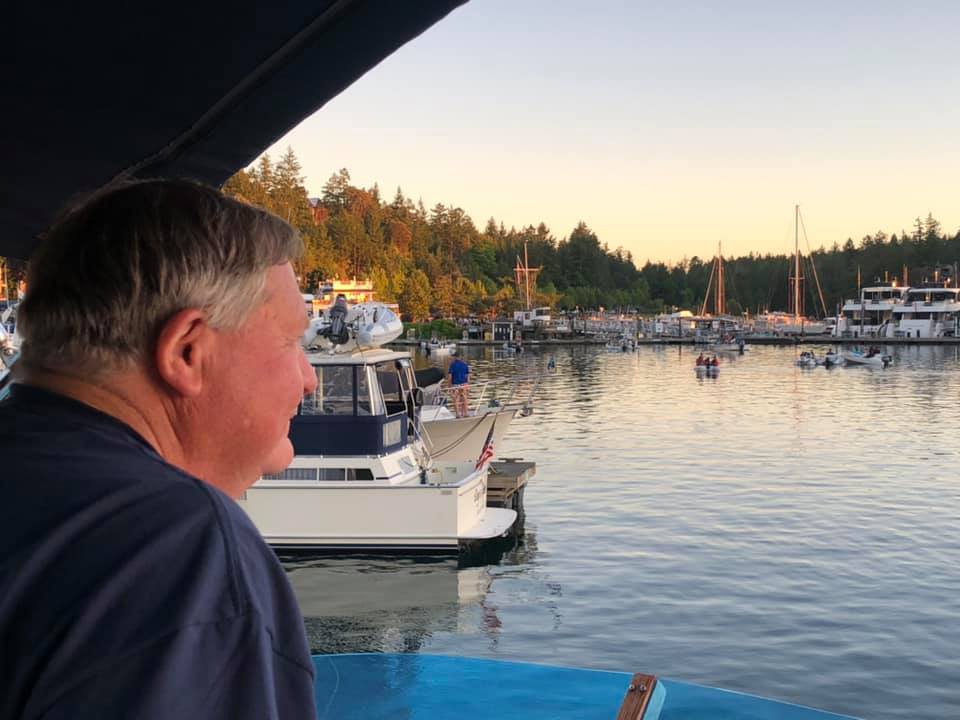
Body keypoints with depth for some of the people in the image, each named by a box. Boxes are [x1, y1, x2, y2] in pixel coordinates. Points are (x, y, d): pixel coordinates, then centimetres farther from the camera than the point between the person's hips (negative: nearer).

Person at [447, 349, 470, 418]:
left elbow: (450, 375, -11)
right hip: (464, 384, 4)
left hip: (455, 384, -4)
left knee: (456, 400, 4)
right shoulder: (465, 364, 5)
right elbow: (468, 374, 6)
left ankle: (458, 414, 5)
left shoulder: (452, 364, -7)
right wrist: (468, 383, 12)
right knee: (465, 399, 13)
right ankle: (466, 413, 17)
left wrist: (450, 384, -4)